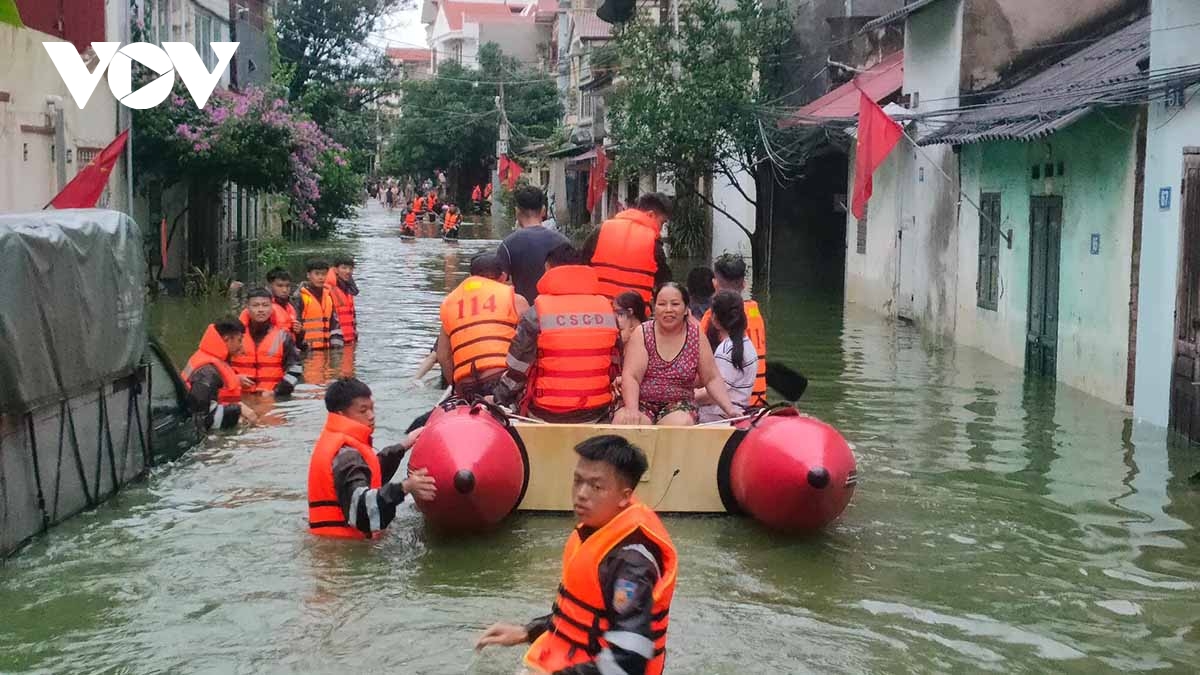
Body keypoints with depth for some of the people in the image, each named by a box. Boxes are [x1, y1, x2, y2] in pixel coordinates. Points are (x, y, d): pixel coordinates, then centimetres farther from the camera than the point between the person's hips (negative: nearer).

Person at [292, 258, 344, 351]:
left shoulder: (328, 296, 15)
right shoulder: (299, 297, -5)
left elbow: (334, 322, 18)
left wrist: (336, 343, 9)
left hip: (326, 348, 6)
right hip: (307, 349, -6)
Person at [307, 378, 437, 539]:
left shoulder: (337, 441, 15)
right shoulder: (345, 454, -17)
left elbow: (366, 472, 34)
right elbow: (360, 503, -32)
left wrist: (402, 447, 37)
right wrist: (404, 488, -42)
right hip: (341, 542, -10)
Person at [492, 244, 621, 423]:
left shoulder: (536, 315, -8)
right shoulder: (606, 309, 2)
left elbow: (517, 370, -5)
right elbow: (616, 366, 10)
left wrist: (498, 403, 8)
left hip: (547, 416, -3)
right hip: (596, 415, 3)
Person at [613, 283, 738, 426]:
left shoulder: (696, 335, 1)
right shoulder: (642, 333, -2)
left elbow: (712, 379, 3)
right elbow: (630, 376, -11)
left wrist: (731, 410, -11)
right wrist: (632, 410, -29)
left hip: (679, 406, 1)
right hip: (642, 403, 0)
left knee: (681, 423, -33)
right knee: (623, 421, -32)